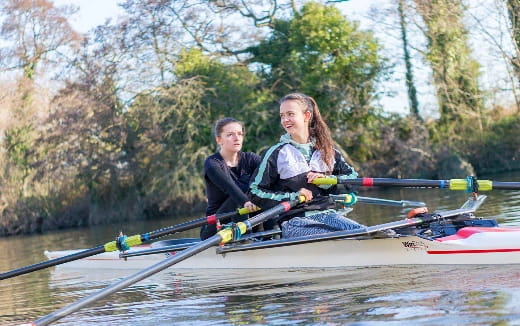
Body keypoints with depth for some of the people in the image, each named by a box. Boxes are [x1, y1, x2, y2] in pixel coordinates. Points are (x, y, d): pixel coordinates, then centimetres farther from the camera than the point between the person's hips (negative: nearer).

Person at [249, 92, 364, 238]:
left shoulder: (326, 150, 17)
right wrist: (292, 197, -9)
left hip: (326, 213, 4)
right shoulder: (276, 154, 6)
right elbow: (255, 192, 2)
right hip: (293, 220, -4)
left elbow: (353, 177, 16)